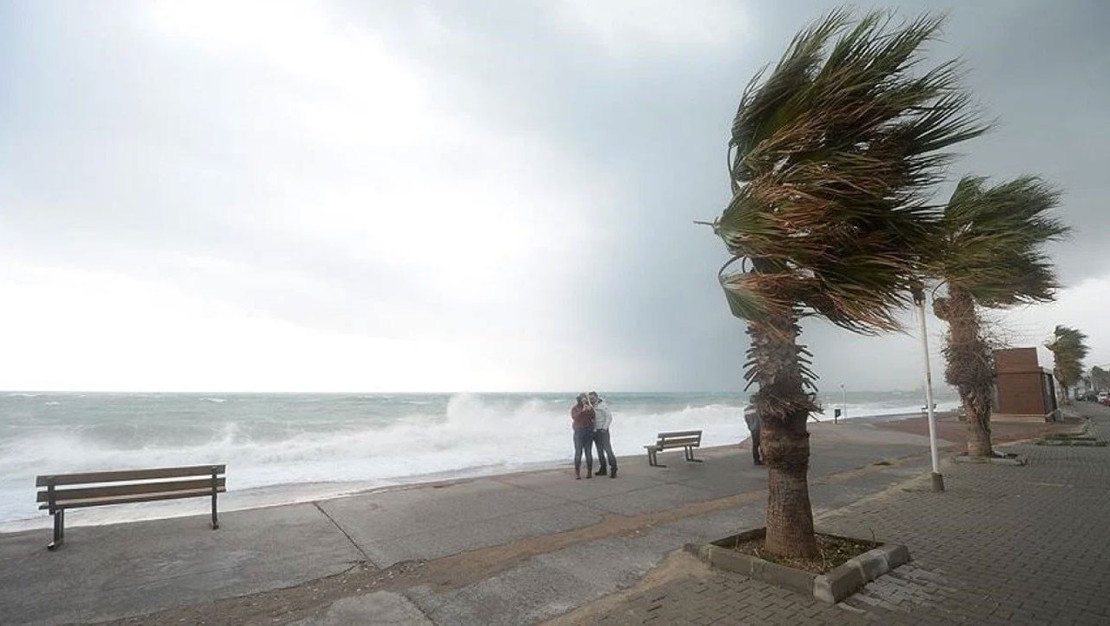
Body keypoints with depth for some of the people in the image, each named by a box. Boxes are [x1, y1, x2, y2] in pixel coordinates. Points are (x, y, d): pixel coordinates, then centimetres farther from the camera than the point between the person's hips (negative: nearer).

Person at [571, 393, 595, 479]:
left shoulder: (590, 408, 11)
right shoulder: (575, 408, 5)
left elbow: (593, 417, -1)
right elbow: (575, 417, -12)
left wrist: (589, 410, -13)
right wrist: (582, 411, -20)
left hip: (589, 431, 2)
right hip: (578, 431, -2)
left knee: (588, 452, 2)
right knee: (578, 452, -5)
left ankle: (589, 472, 10)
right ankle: (577, 473, -1)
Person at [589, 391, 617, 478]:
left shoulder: (603, 405, -9)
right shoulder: (591, 406, 10)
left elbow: (609, 417, -11)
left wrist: (604, 428, -17)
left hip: (603, 431, -7)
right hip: (595, 431, 7)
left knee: (608, 449, -10)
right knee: (599, 451, 10)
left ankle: (613, 470, -8)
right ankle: (603, 469, 16)